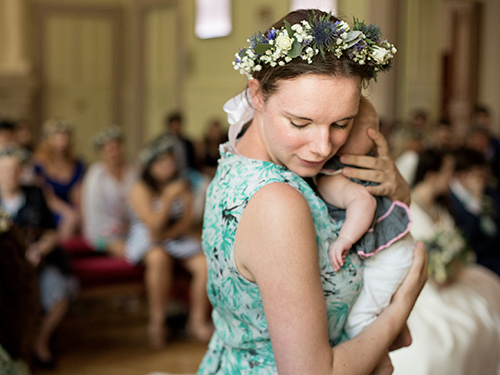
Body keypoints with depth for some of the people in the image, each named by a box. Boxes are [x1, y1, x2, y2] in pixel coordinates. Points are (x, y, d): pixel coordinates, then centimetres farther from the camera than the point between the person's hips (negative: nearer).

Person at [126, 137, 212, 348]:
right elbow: (154, 226, -18)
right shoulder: (141, 189, -8)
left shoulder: (182, 186, 7)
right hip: (146, 238, -5)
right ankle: (157, 321, -23)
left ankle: (198, 320, -4)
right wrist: (169, 197, -25)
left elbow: (187, 223, 2)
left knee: (206, 263, -21)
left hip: (176, 237, 5)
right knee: (159, 258, -39)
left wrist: (166, 233, -16)